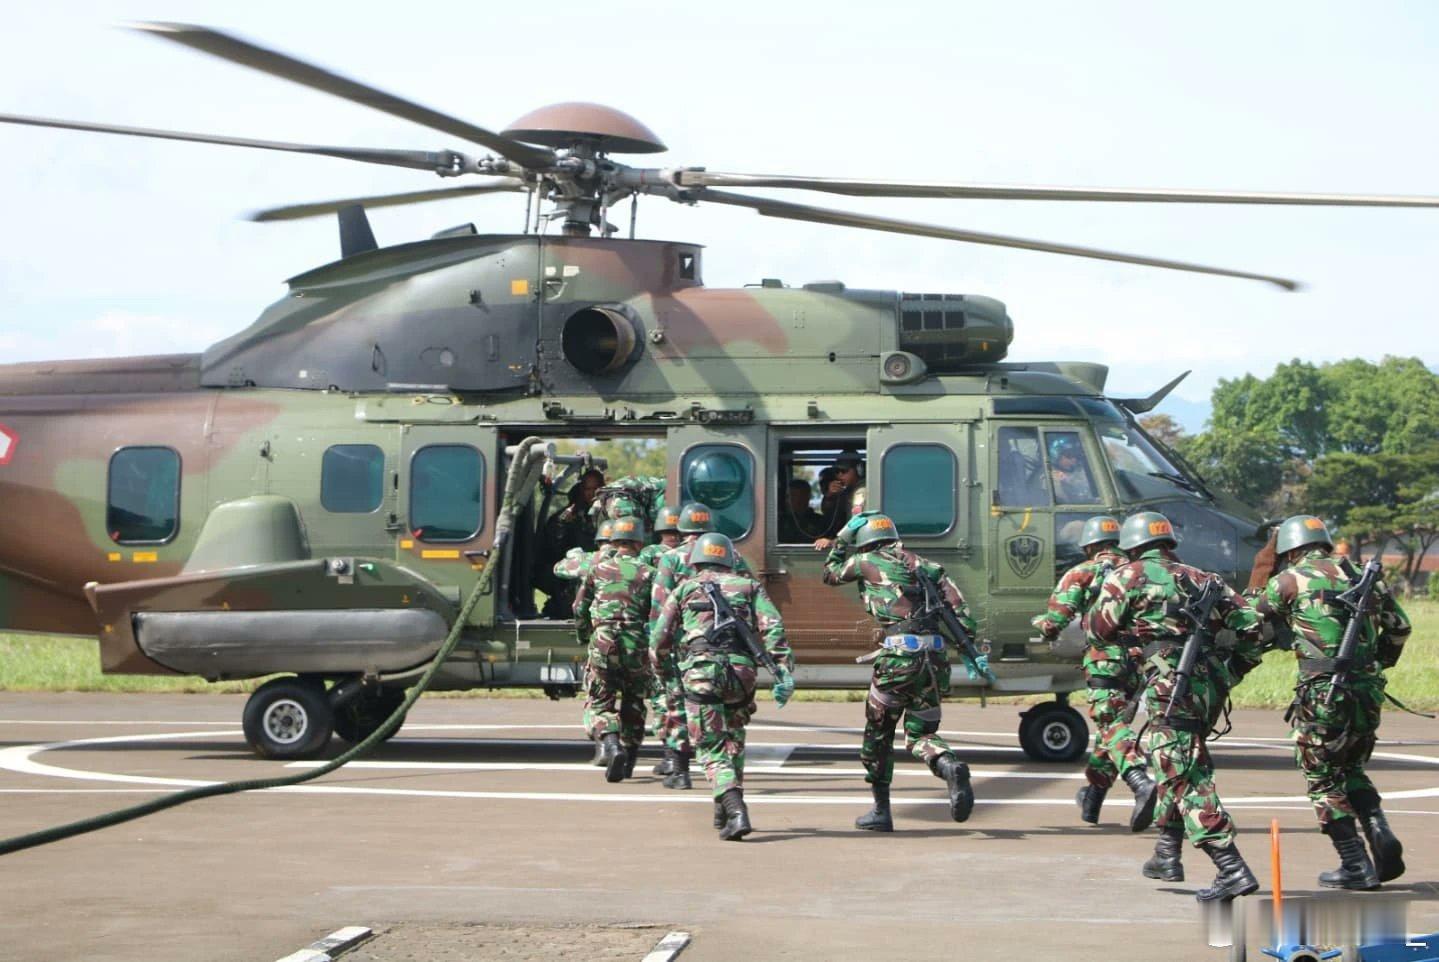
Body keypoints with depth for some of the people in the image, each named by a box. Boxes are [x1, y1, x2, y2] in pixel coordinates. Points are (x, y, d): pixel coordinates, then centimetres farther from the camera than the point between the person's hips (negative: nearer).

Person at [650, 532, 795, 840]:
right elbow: (772, 629, 3)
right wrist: (784, 673, -3)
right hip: (741, 672, 2)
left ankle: (735, 811, -20)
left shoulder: (684, 589, 17)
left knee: (712, 749, -1)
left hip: (700, 673, -2)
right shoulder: (749, 587, 19)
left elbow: (659, 637, 12)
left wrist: (660, 666, 32)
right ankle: (725, 811, 25)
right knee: (733, 740, 23)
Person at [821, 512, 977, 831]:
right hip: (936, 655, 4)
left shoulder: (865, 562, 9)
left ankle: (880, 810, 15)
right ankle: (951, 768, -21)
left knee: (877, 731, 13)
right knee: (920, 733, 12)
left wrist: (843, 536, 35)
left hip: (900, 654, -4)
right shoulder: (922, 564, 19)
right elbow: (958, 605, 8)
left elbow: (831, 573, 29)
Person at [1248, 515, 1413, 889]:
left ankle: (1356, 866, 4)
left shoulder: (1290, 580, -1)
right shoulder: (1359, 577, 13)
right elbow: (1399, 625, 17)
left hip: (1322, 695, -5)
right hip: (1367, 692, 5)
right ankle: (1380, 835, 1)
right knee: (1352, 770, 23)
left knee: (1324, 781, 7)